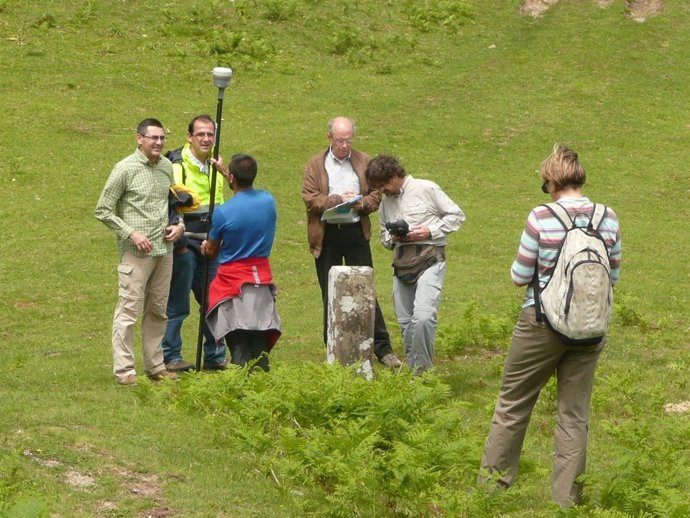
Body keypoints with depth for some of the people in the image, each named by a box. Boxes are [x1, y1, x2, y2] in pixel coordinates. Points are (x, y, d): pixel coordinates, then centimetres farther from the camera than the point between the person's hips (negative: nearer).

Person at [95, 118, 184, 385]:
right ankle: (124, 370, -2)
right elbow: (102, 210, -8)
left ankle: (155, 366, 20)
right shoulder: (125, 169, -9)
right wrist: (131, 234, -14)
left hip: (164, 250, 6)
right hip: (136, 252, -6)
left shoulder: (166, 167, 10)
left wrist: (179, 224, 5)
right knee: (129, 310, -6)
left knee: (157, 311, 12)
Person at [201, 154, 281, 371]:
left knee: (239, 345, -1)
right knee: (260, 343, 10)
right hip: (262, 278, 5)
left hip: (233, 279, -4)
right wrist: (224, 170, 34)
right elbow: (248, 193, 24)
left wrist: (206, 246, 24)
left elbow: (211, 251, -1)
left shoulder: (223, 212, -17)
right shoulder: (268, 201, -3)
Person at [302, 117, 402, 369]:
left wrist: (362, 203, -14)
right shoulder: (315, 165, 3)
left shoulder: (364, 162, 8)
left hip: (356, 233, 0)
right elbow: (310, 198, -6)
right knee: (330, 295, 6)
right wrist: (338, 200, -17)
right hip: (326, 236, 0)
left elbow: (376, 194, 6)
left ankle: (382, 348, 1)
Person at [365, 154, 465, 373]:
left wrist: (430, 231, -11)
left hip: (429, 262, -6)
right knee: (406, 323, 7)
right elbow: (384, 237, 25)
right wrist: (393, 237, 1)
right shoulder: (386, 202, 15)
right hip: (401, 266, 6)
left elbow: (457, 216, 1)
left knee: (423, 317, -22)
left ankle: (423, 370, -12)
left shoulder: (426, 189, -2)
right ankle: (412, 372, 18)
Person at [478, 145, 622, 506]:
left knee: (512, 405, 12)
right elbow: (613, 275, 6)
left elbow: (520, 276, -8)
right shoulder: (608, 219, -3)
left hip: (542, 324, -3)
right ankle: (567, 498, 13)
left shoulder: (542, 218, -14)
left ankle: (491, 485, 19)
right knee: (574, 414, 11)